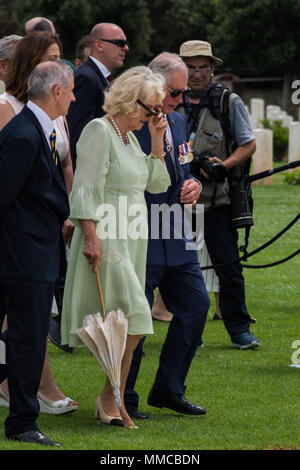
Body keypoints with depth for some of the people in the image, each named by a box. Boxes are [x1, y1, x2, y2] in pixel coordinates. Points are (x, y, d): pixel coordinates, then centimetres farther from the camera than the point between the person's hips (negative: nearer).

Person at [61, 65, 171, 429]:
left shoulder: (130, 137, 18)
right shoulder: (99, 131, -8)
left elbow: (157, 184, 19)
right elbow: (86, 189, -14)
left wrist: (157, 140, 11)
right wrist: (91, 236, -21)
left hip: (131, 241, 9)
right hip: (106, 238, -9)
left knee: (131, 323, 4)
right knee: (133, 317, -15)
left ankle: (113, 399, 8)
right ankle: (110, 397, -7)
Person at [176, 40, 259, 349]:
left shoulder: (229, 103, 1)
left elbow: (248, 144, 0)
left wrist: (224, 164, -15)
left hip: (216, 200, -3)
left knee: (228, 267, -3)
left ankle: (239, 330, 7)